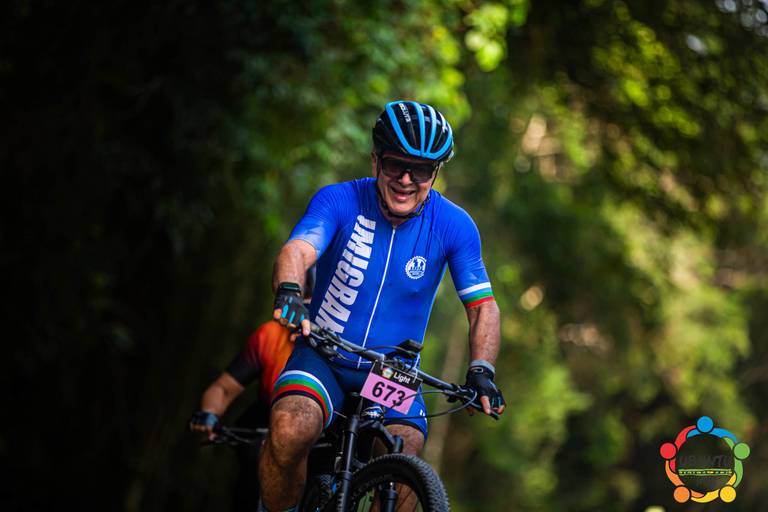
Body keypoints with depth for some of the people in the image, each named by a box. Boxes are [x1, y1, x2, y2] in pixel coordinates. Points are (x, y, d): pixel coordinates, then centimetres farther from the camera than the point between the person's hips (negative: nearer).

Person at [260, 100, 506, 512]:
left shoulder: (454, 226, -7)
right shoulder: (339, 201, -11)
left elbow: (482, 306, -6)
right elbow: (297, 249, -28)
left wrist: (481, 370, -24)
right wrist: (288, 291, -51)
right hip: (325, 357, -1)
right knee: (290, 431, -31)